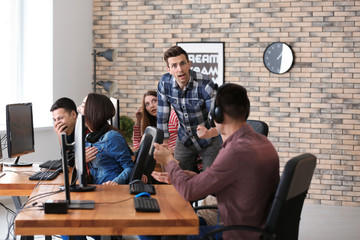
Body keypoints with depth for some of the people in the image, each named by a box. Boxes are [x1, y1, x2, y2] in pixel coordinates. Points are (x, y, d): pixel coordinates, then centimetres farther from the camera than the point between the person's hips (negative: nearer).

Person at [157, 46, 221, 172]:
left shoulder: (205, 85, -26)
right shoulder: (164, 83, -14)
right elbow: (162, 118, -6)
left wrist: (211, 132, -51)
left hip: (208, 141, -3)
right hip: (184, 140, 4)